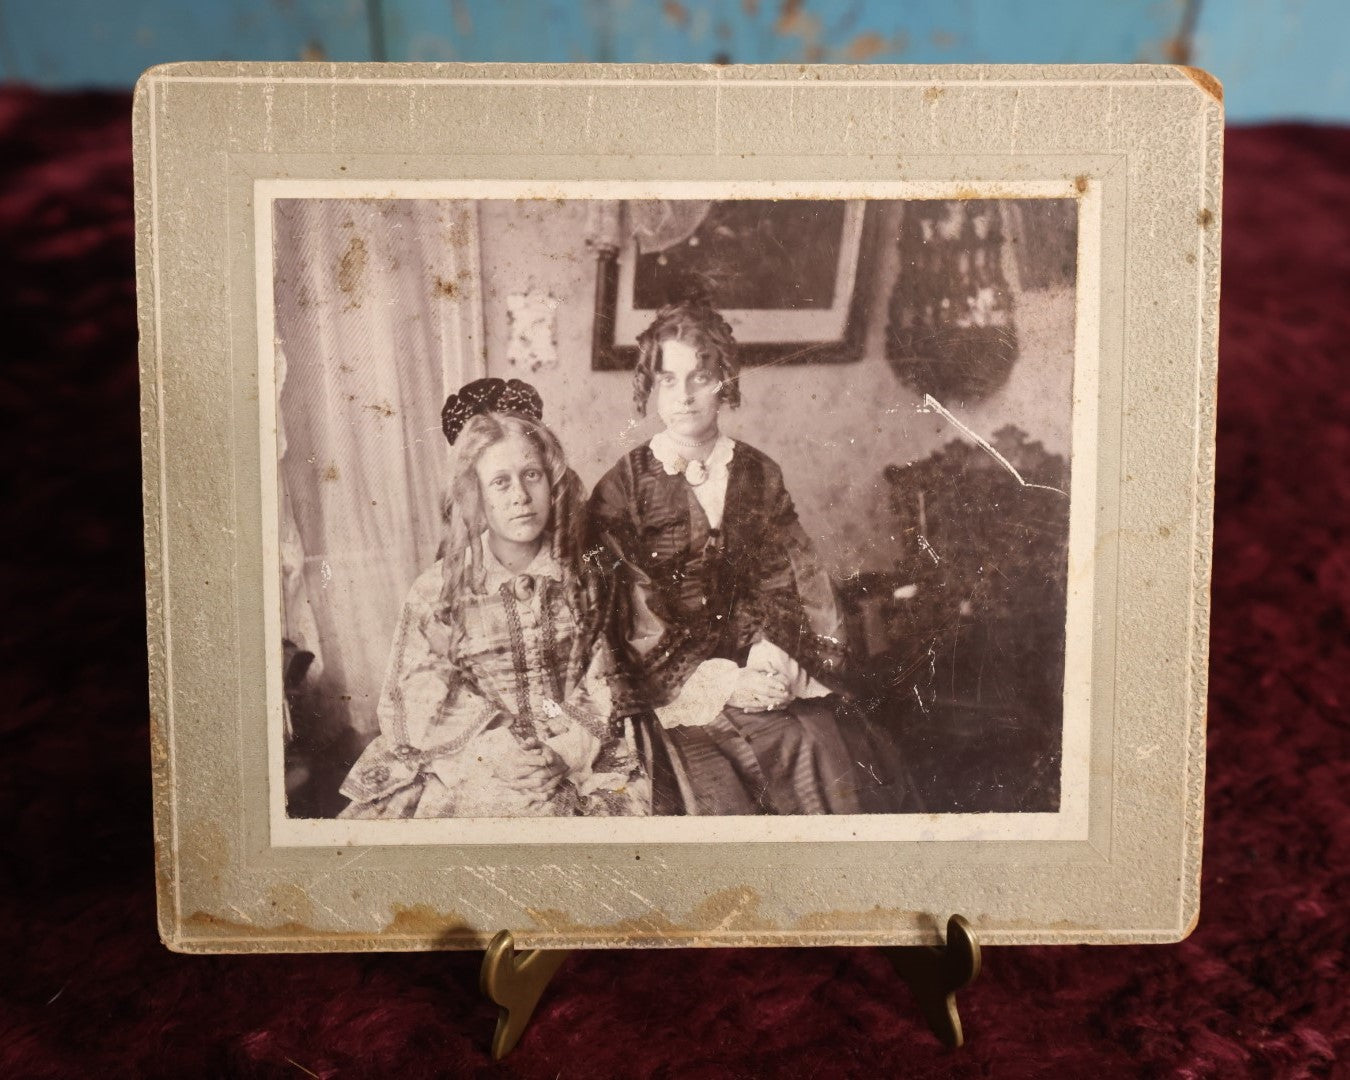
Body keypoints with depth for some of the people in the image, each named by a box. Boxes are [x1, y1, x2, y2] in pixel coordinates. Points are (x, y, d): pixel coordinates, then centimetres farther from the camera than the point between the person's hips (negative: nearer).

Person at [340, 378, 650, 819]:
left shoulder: (584, 577, 5)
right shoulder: (437, 591, 2)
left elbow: (603, 683, 3)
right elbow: (422, 699, -1)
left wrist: (566, 749, -12)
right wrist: (496, 749, -14)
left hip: (576, 767, 1)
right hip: (470, 775, -1)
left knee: (629, 799, -22)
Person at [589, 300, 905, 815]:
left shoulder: (759, 474, 11)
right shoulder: (620, 491, 0)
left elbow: (794, 579, 8)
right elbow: (628, 621, -4)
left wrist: (773, 658, -11)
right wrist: (719, 682, -13)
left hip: (770, 677, 3)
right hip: (680, 695, -3)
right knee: (720, 797, -25)